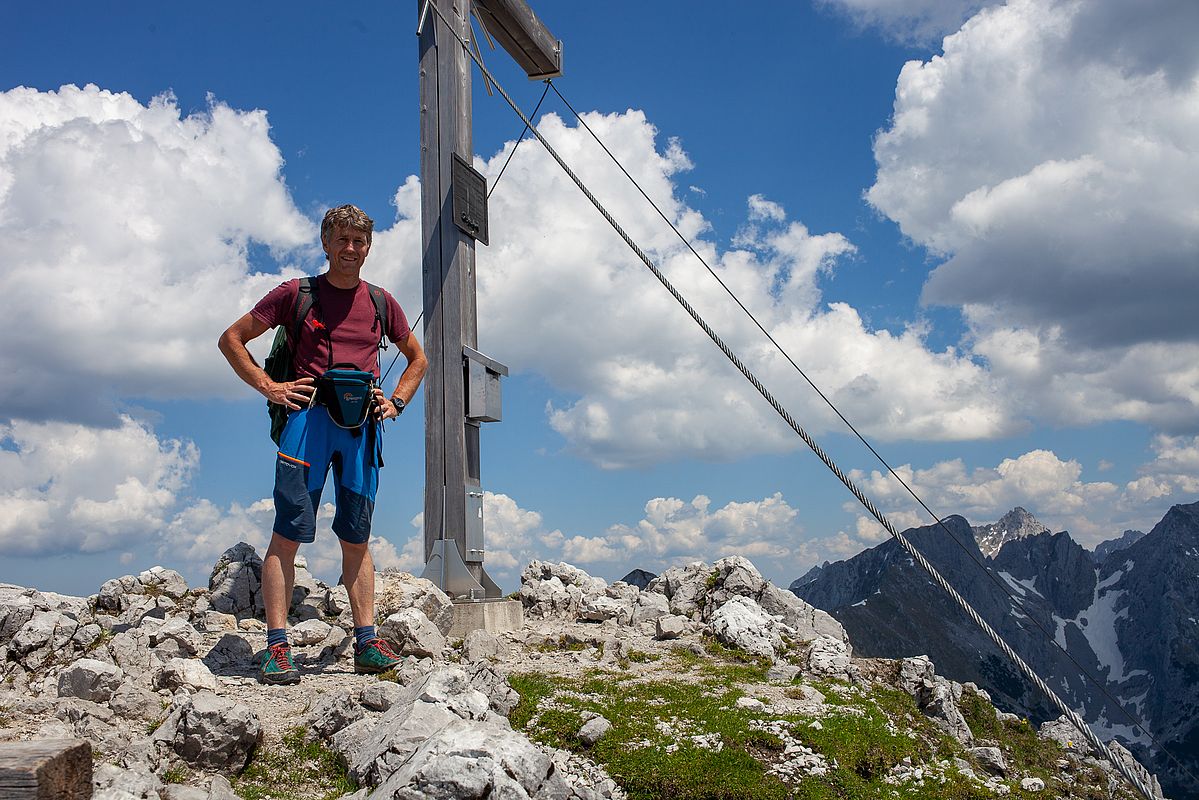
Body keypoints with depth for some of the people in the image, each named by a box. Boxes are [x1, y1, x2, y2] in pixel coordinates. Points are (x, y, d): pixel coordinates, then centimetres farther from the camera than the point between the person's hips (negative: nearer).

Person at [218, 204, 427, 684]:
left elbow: (417, 360, 27)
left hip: (361, 425, 3)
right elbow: (231, 339, 11)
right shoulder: (296, 294, 8)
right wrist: (267, 386, 0)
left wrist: (396, 402, 12)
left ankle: (367, 641, 7)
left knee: (356, 538, 6)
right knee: (288, 534, -7)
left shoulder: (380, 302, 16)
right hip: (307, 416, -3)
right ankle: (277, 646, -6)